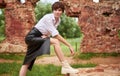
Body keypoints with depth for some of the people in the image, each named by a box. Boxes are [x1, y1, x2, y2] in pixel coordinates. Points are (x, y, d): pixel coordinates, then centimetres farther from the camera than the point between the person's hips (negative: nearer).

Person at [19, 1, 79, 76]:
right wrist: (69, 45, -27)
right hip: (32, 37, -8)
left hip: (39, 38, 8)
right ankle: (65, 67, -28)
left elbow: (52, 33, 7)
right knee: (55, 42, -27)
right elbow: (56, 35, -26)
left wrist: (46, 35, -17)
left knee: (27, 62, 8)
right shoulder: (48, 17, -20)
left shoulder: (58, 20, 5)